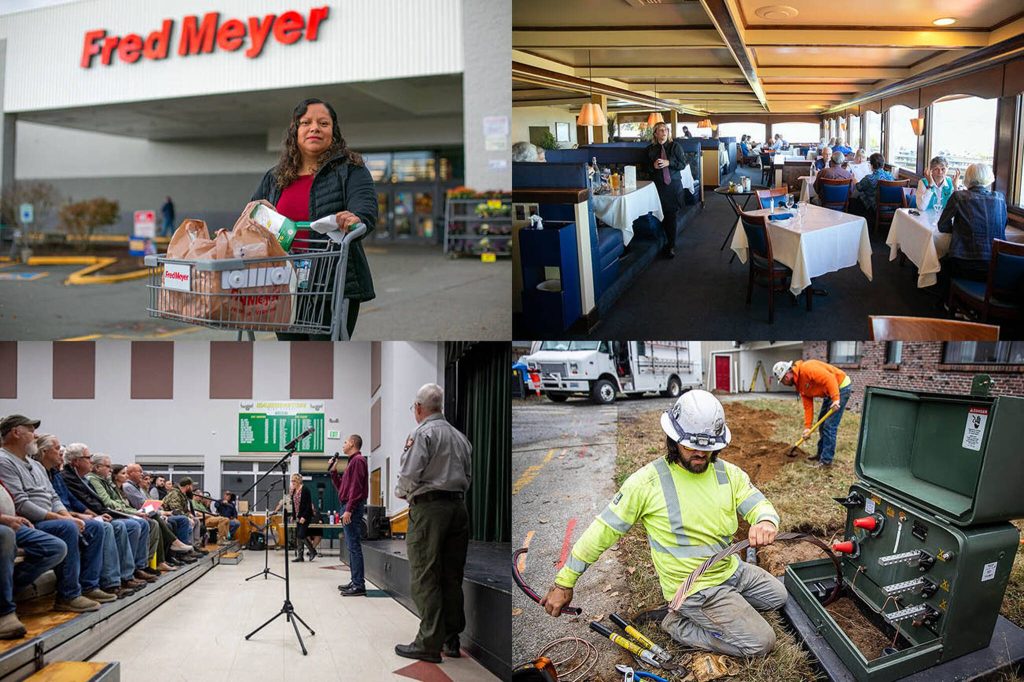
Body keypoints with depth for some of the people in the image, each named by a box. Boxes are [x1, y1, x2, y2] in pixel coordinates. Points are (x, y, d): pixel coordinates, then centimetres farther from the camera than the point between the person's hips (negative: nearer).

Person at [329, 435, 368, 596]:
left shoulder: (358, 460, -9)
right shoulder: (352, 462, 21)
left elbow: (356, 487, -18)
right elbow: (341, 487, 24)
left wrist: (348, 510, -22)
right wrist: (333, 471, 15)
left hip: (353, 508, -10)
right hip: (350, 508, 10)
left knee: (354, 546, -11)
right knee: (352, 546, 11)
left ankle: (359, 585, -12)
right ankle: (355, 581, 15)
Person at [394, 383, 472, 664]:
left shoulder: (422, 433, -6)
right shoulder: (460, 436, 14)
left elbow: (409, 474, -12)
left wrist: (400, 492, 6)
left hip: (428, 507, -7)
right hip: (458, 505, 7)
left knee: (425, 578, -3)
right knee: (452, 575, 10)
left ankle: (429, 643, -3)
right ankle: (451, 640, 15)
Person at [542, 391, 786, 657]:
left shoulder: (728, 473, -3)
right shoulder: (648, 480, -20)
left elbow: (759, 504, -5)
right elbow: (604, 530, -15)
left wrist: (766, 522, -34)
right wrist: (564, 582, -11)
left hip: (732, 569, 7)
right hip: (695, 587, -7)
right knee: (762, 643, -10)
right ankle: (679, 623, 4)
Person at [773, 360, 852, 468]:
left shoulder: (806, 369, -23)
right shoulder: (799, 385, 7)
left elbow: (829, 378, -31)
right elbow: (808, 406, 7)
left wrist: (835, 398, -33)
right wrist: (807, 427, 2)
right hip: (829, 393, 10)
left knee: (829, 425, -9)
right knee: (822, 424, 18)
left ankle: (826, 460, -3)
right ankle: (821, 454, 31)